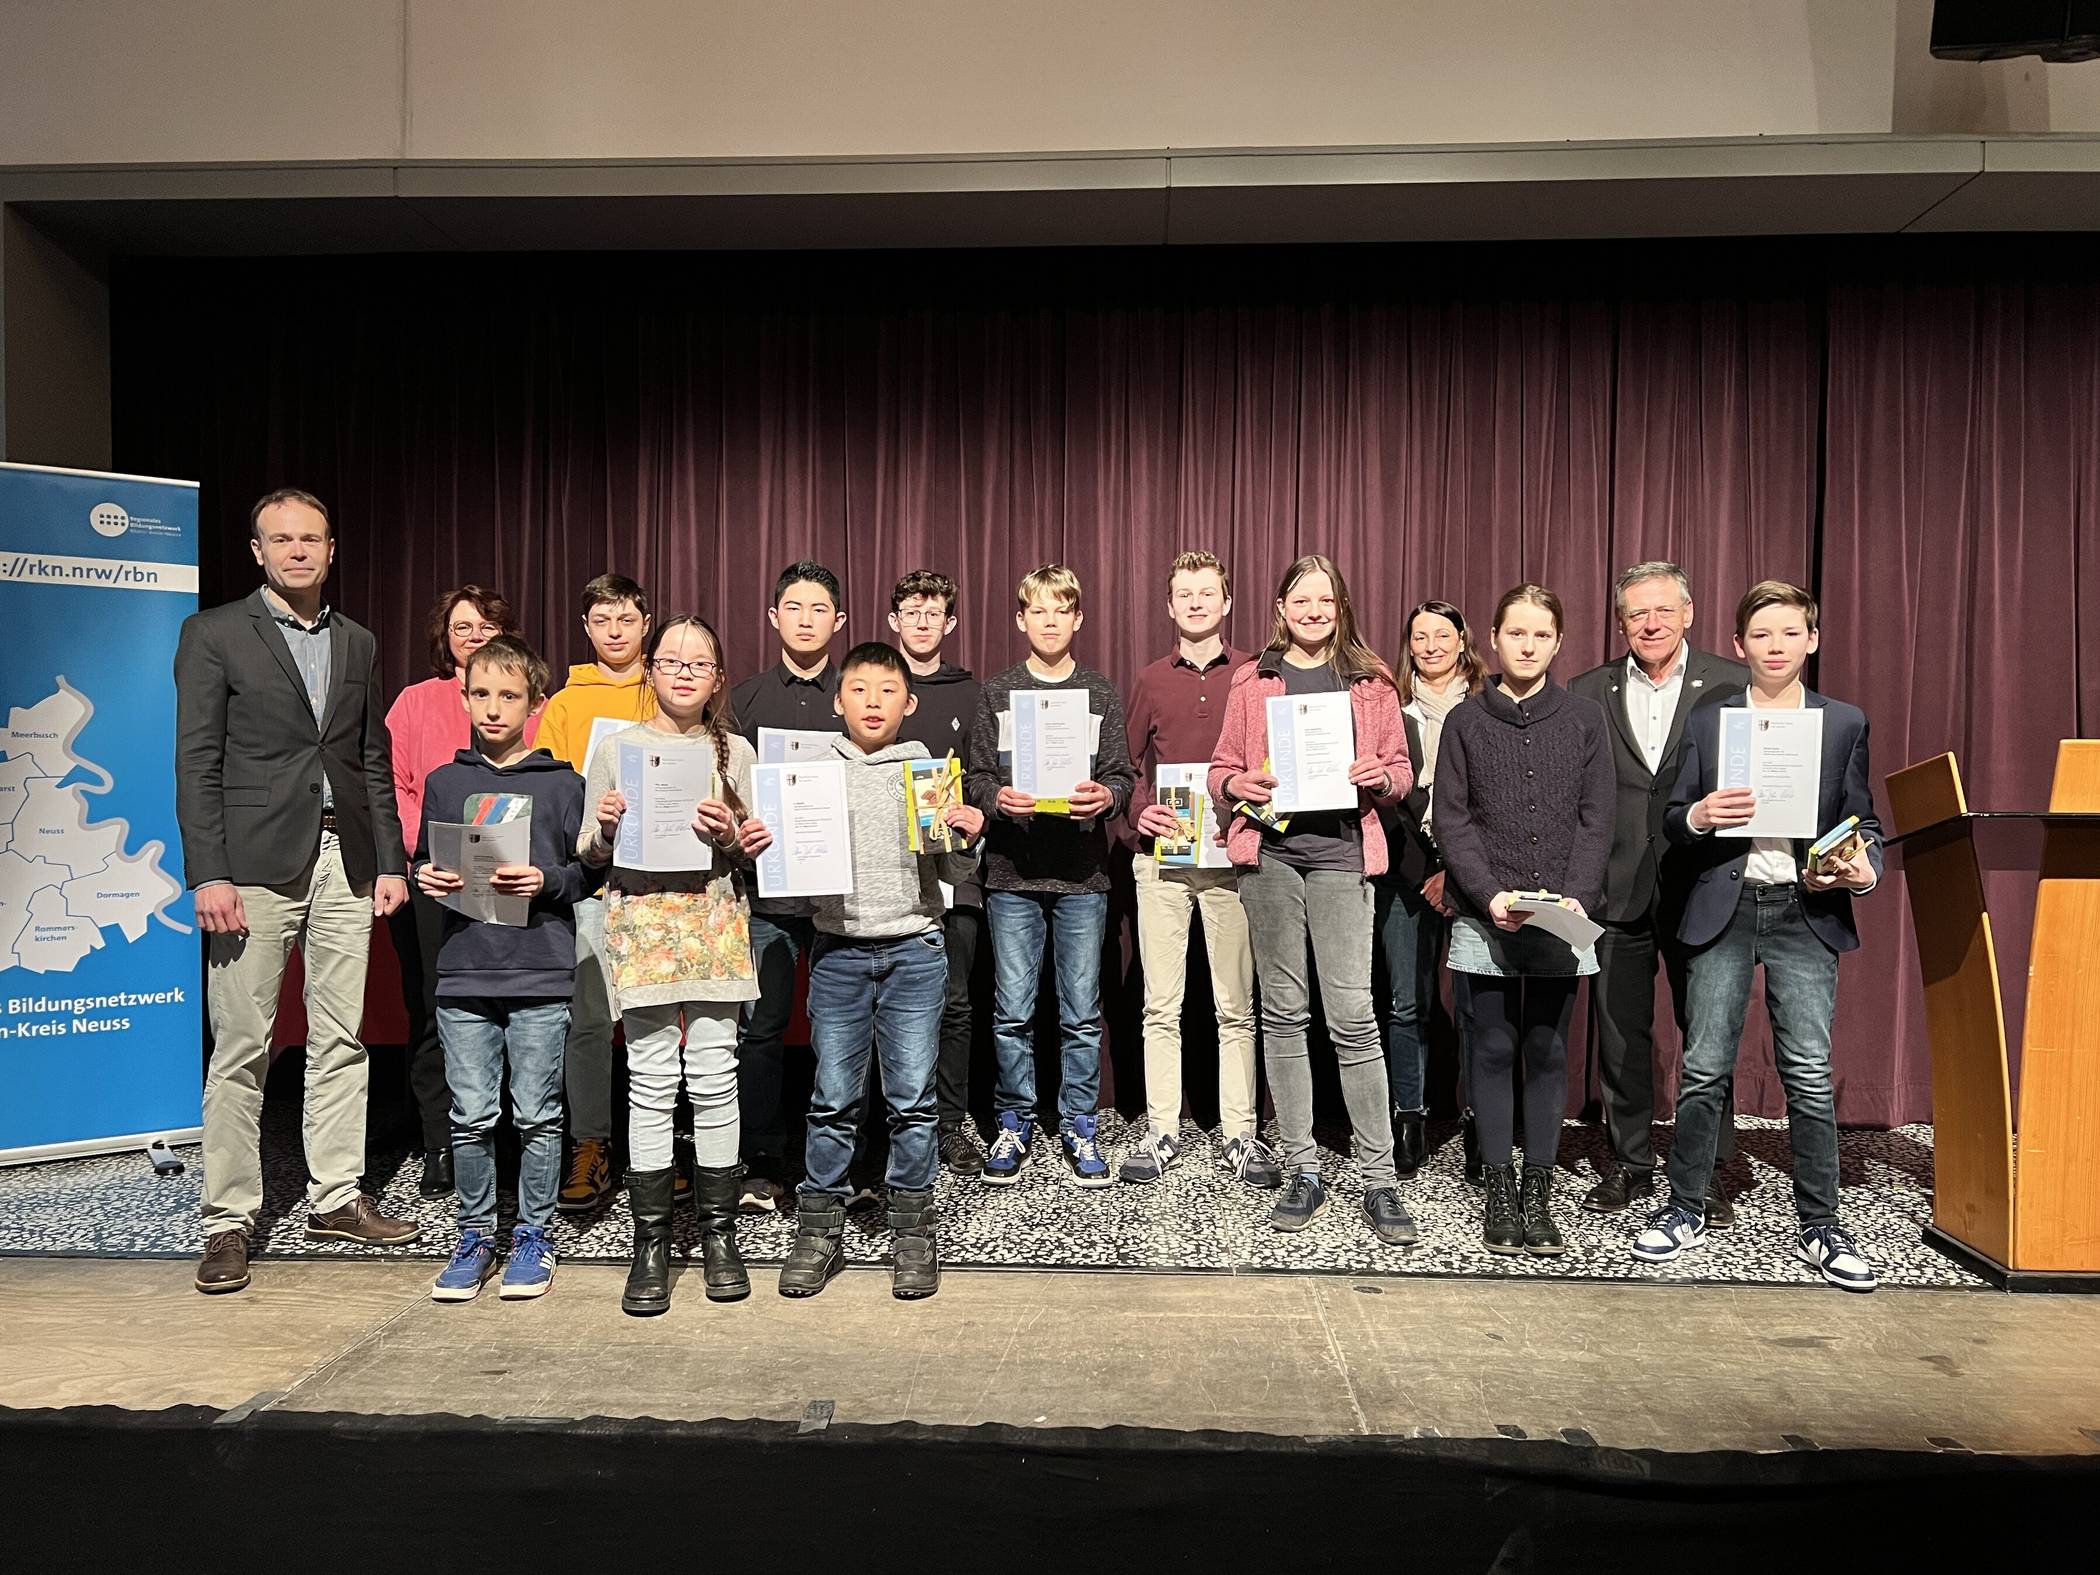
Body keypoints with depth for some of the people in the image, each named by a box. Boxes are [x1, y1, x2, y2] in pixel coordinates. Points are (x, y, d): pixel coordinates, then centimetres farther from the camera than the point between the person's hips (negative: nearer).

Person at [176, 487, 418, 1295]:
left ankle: (336, 1197, 19)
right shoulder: (214, 634, 2)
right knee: (241, 1048, 0)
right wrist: (209, 874, -12)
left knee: (341, 1040, 8)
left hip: (345, 864, 4)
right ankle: (229, 1220, 9)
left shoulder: (357, 644, 14)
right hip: (256, 865, -4)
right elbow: (196, 763, -4)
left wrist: (391, 860, 7)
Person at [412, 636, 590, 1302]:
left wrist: (546, 881, -16)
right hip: (463, 975, 2)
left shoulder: (561, 783, 3)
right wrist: (427, 878, -5)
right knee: (471, 1118, 6)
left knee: (537, 1116, 4)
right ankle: (474, 1237, 22)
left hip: (541, 976, -2)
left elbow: (587, 872, 2)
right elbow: (422, 862, 17)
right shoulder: (444, 783, 11)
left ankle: (534, 1235, 19)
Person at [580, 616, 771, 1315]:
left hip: (715, 920, 1)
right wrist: (606, 829, -10)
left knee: (714, 1075, 0)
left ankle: (719, 1233, 13)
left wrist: (727, 837, -8)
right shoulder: (616, 748, 8)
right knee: (651, 1080, -2)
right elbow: (588, 854, 11)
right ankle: (651, 1242, 9)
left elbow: (751, 856, 12)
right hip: (640, 917, -1)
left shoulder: (736, 752, 11)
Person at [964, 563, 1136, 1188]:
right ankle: (1014, 1124, 18)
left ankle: (1079, 1126, 18)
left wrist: (1105, 796, -17)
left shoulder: (1102, 695, 10)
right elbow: (976, 777, 5)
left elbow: (1121, 776, 4)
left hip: (1082, 872, 0)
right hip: (1012, 874, 0)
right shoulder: (996, 693, 9)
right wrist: (998, 799, -16)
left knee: (1081, 1011, 4)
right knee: (1012, 1011, 3)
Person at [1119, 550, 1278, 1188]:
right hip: (1160, 857, 2)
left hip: (1231, 856, -1)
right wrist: (1140, 812, -4)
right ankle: (1161, 1131, 13)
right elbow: (1128, 765, 14)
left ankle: (1239, 1132, 12)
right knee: (1161, 1005, 4)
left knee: (1236, 1006, 3)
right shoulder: (1149, 681, 12)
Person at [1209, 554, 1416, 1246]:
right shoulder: (1253, 682, 12)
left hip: (1341, 852, -1)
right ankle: (1302, 1171, 15)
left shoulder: (1371, 683, 11)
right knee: (1283, 1012, 5)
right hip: (1269, 852, 1)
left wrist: (1379, 777, -8)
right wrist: (1239, 787, -8)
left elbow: (1402, 772, 14)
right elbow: (1222, 767, 14)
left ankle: (1380, 1181, 2)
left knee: (1352, 1015, -8)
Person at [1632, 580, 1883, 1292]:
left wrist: (1865, 871, -8)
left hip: (1806, 911, 0)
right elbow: (1673, 821, 8)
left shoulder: (1844, 723, 9)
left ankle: (1820, 1226, 11)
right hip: (1724, 908, 0)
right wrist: (1699, 816, -14)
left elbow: (1863, 821, 12)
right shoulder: (1707, 721, 9)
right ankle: (1685, 1209, 15)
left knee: (1809, 1072, -2)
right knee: (1704, 1068, 1)